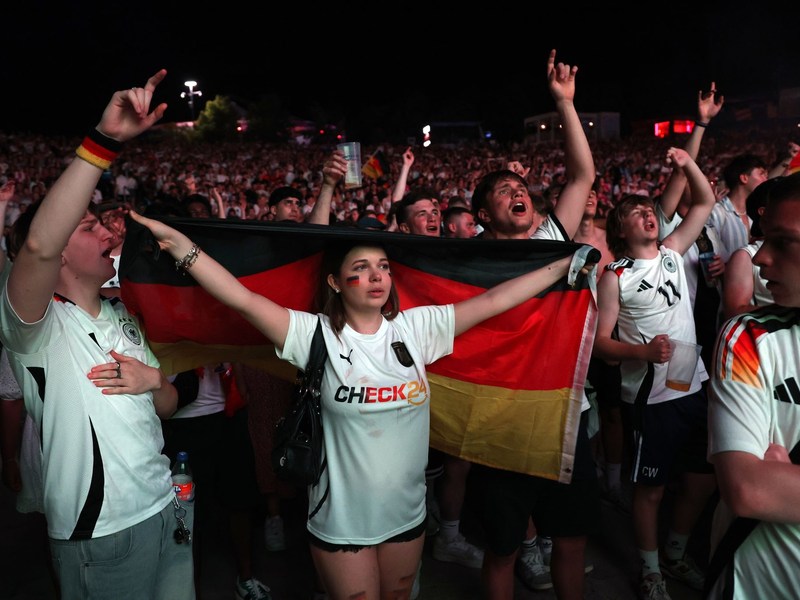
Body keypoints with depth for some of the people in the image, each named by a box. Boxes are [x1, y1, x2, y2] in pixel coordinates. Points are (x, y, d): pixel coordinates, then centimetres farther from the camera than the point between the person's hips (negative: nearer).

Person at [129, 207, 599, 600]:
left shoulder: (416, 328, -6)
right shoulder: (317, 336, -13)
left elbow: (494, 301, -7)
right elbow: (242, 298, -22)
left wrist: (568, 264, -6)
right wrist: (177, 243, -29)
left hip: (407, 512, 3)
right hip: (342, 518, -3)